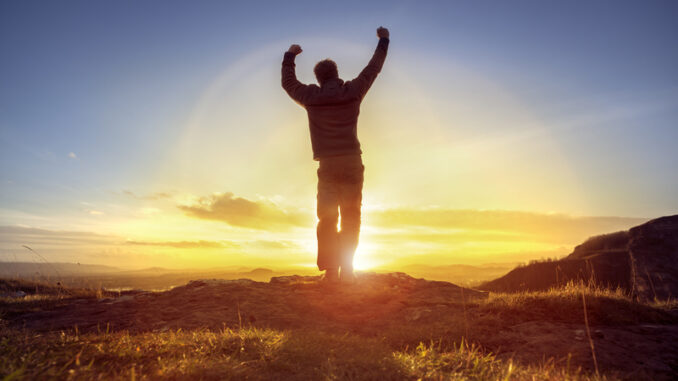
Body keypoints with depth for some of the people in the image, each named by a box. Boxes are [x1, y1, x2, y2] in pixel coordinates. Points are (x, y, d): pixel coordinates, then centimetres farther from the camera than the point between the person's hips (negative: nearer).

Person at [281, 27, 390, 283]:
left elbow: (288, 82, 24)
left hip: (327, 165, 0)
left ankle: (330, 271, -2)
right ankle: (346, 270, 1)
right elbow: (373, 69, 19)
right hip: (352, 163, 0)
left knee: (326, 217, 4)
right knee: (351, 217, 5)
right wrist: (383, 40, 35)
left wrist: (289, 56, 40)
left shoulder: (311, 97, 5)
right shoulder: (352, 91, 5)